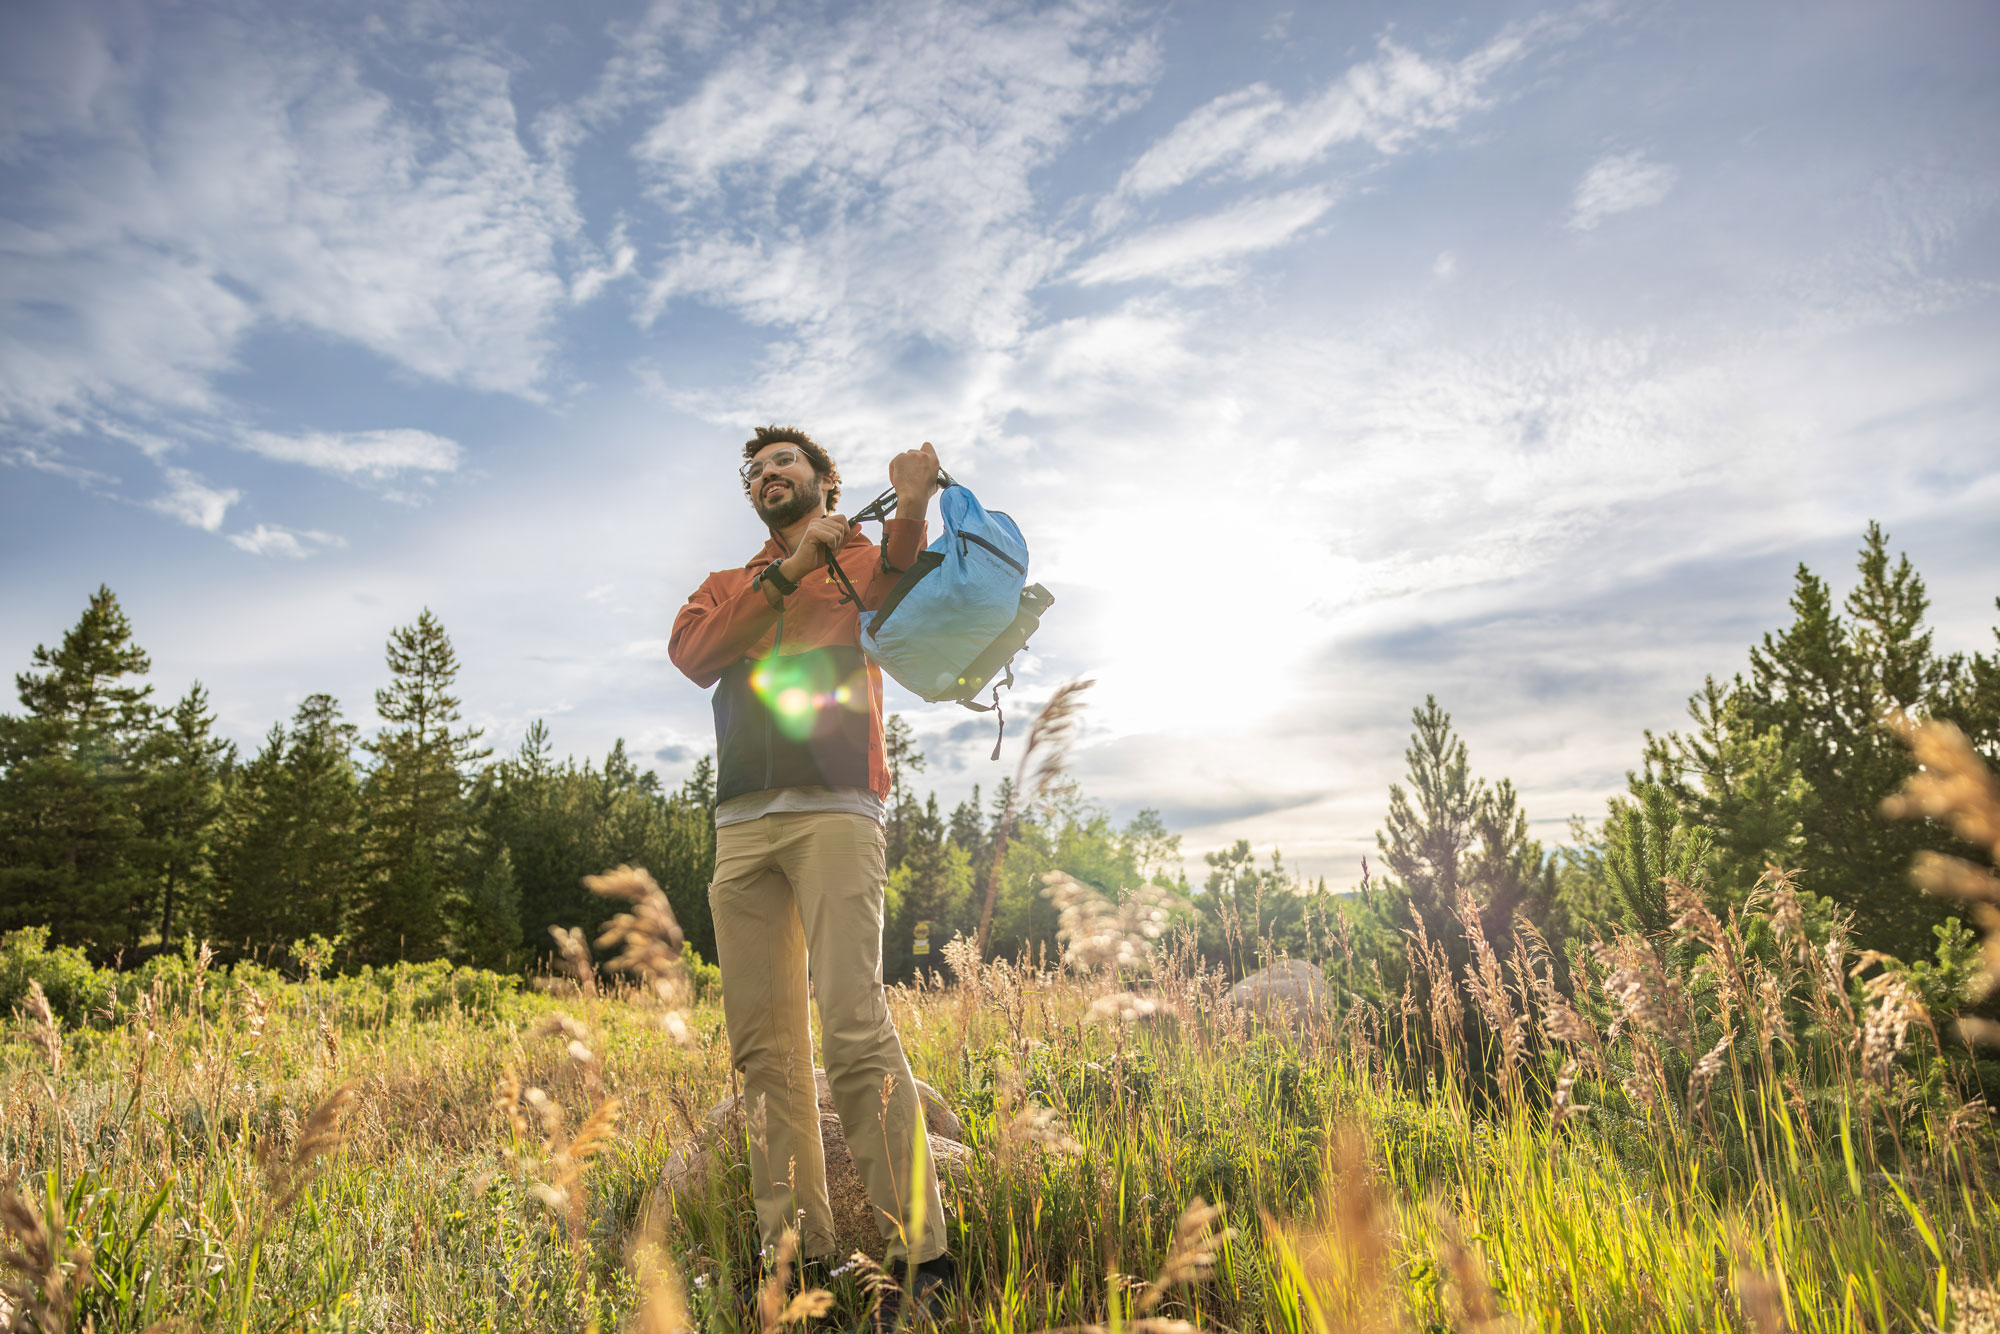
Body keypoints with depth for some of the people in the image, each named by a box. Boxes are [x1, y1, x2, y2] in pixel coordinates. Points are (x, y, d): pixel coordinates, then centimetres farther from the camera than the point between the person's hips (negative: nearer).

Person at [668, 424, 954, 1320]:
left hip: (833, 810, -4)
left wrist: (913, 510, -28)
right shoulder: (724, 587, 27)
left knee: (855, 1027, -15)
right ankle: (794, 1246, 7)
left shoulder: (862, 558, 18)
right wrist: (787, 571, -2)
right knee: (763, 1044, 1)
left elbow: (900, 576, -7)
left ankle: (919, 1255, -11)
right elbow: (691, 655, 6)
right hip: (741, 824, 5)